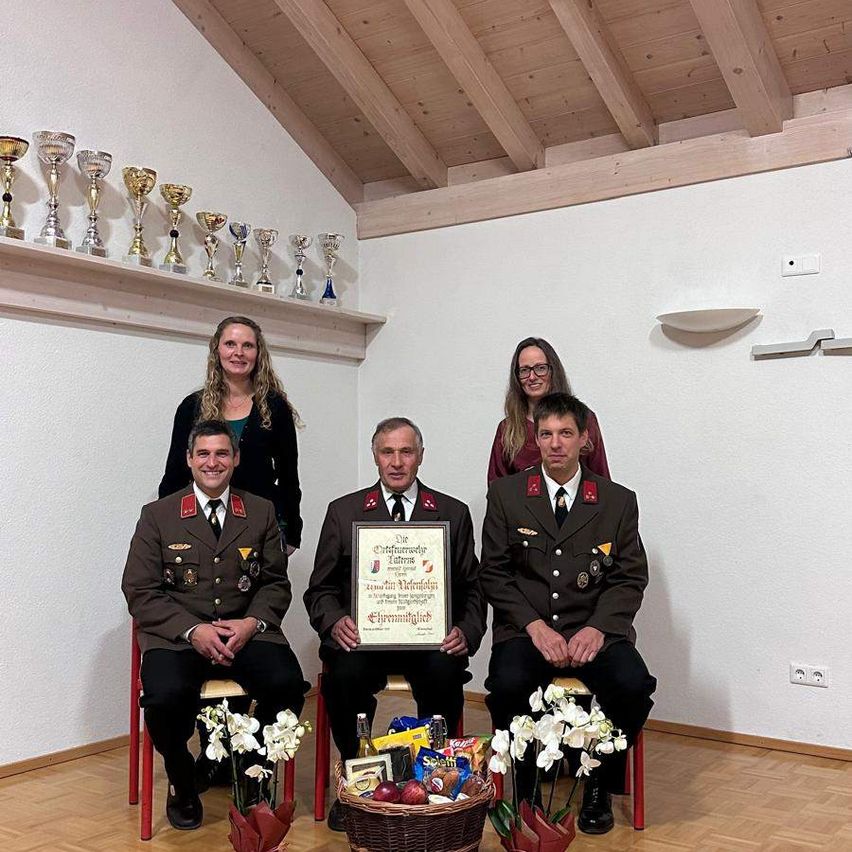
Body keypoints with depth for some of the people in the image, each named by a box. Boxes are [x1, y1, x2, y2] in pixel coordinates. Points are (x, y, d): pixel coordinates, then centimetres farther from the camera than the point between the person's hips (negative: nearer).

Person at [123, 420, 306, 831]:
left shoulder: (262, 512, 10)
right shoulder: (157, 516, 5)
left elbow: (276, 583, 10)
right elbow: (140, 591, -1)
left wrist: (252, 623, -11)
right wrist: (192, 630, -15)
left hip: (247, 632, 1)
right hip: (176, 636, -1)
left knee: (287, 685, -27)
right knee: (166, 697, -31)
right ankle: (182, 783, 3)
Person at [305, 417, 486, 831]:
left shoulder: (453, 514, 11)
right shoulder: (343, 512, 10)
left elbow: (471, 589, 10)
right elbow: (320, 590, 9)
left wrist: (466, 633, -11)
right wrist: (335, 622, -13)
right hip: (361, 635, 0)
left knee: (446, 672, -31)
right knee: (344, 673, -31)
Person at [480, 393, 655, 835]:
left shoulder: (618, 501, 8)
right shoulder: (505, 494, 6)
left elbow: (630, 577, 6)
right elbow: (494, 572, 3)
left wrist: (598, 627, -12)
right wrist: (534, 625, -11)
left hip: (594, 629, 1)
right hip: (525, 629, -1)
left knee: (633, 685, -27)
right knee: (508, 684, -31)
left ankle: (600, 785, 1)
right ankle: (521, 786, -1)